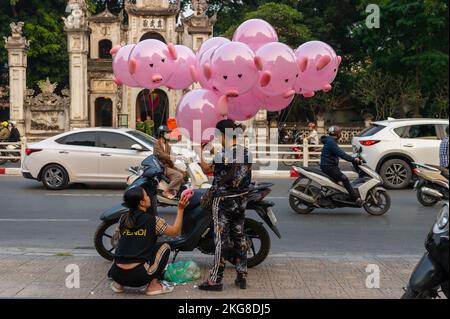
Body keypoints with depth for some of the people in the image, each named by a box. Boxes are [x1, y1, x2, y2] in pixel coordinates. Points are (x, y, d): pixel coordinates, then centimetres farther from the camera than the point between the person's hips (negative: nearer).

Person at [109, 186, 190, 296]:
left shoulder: (123, 219, 9)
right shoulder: (153, 221, -4)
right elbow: (175, 231, 9)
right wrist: (181, 209, 13)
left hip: (116, 274, 6)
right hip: (137, 276, -5)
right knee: (165, 247, 13)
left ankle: (119, 283, 18)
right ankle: (153, 285, 6)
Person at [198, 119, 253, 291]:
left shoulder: (223, 155, -19)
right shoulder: (246, 152, 3)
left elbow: (207, 169, -7)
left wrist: (199, 153, 5)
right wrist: (215, 154, 17)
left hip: (223, 201, -7)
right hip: (241, 200, 7)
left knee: (221, 240, -2)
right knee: (239, 237, 13)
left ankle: (216, 280, 4)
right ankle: (242, 277, 19)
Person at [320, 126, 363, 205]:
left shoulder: (332, 141, 19)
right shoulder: (331, 142, -15)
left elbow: (340, 152, 22)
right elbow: (340, 154, -21)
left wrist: (353, 158, 17)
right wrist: (353, 159, -20)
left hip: (331, 166, 12)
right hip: (328, 166, -12)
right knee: (344, 179, -20)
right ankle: (357, 198, -26)